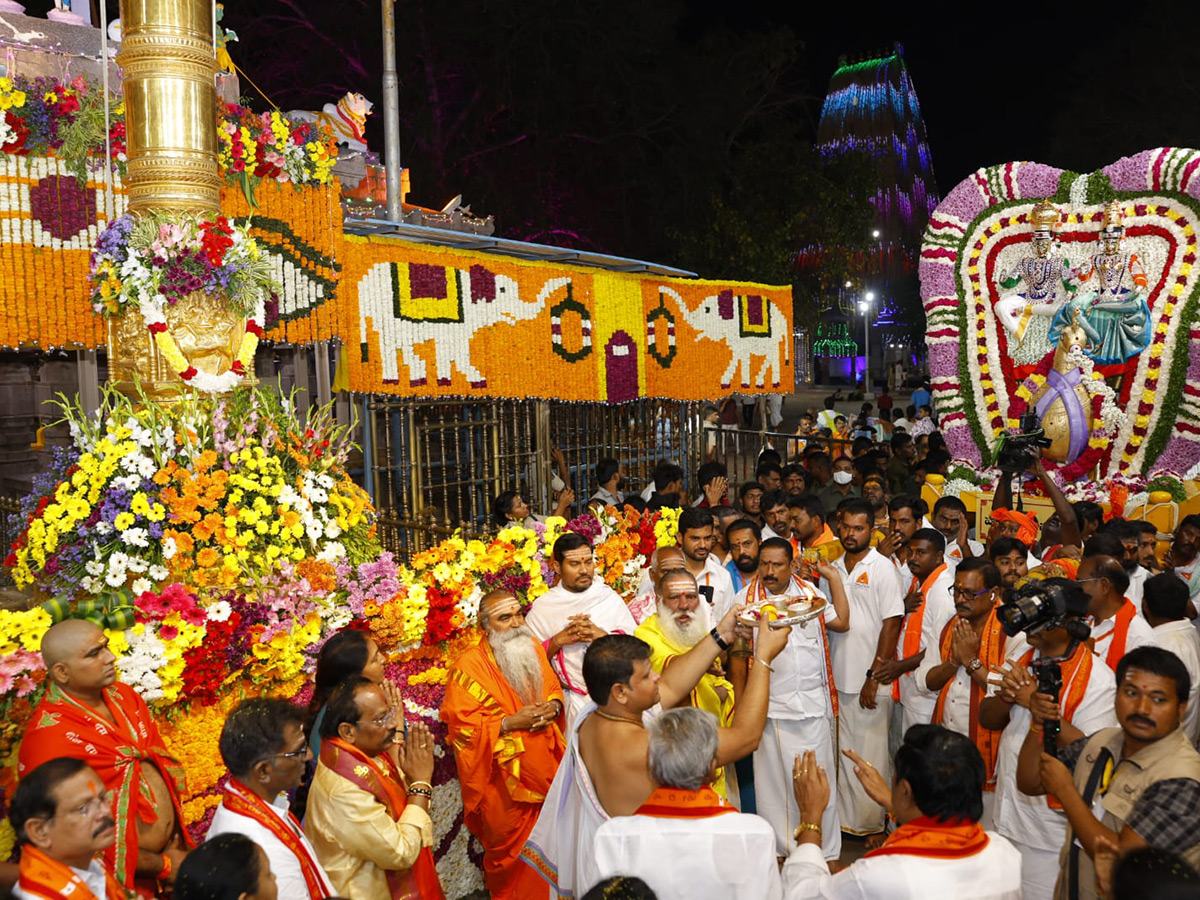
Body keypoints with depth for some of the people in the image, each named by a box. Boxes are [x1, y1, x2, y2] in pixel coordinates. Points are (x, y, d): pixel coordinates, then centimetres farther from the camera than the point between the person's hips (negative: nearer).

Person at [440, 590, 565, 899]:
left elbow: (554, 688, 14)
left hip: (545, 765, 5)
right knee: (511, 845, 9)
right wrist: (511, 723, -22)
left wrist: (553, 707, -8)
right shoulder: (469, 665, -16)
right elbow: (462, 726, -18)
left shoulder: (533, 647, 3)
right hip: (504, 775, -5)